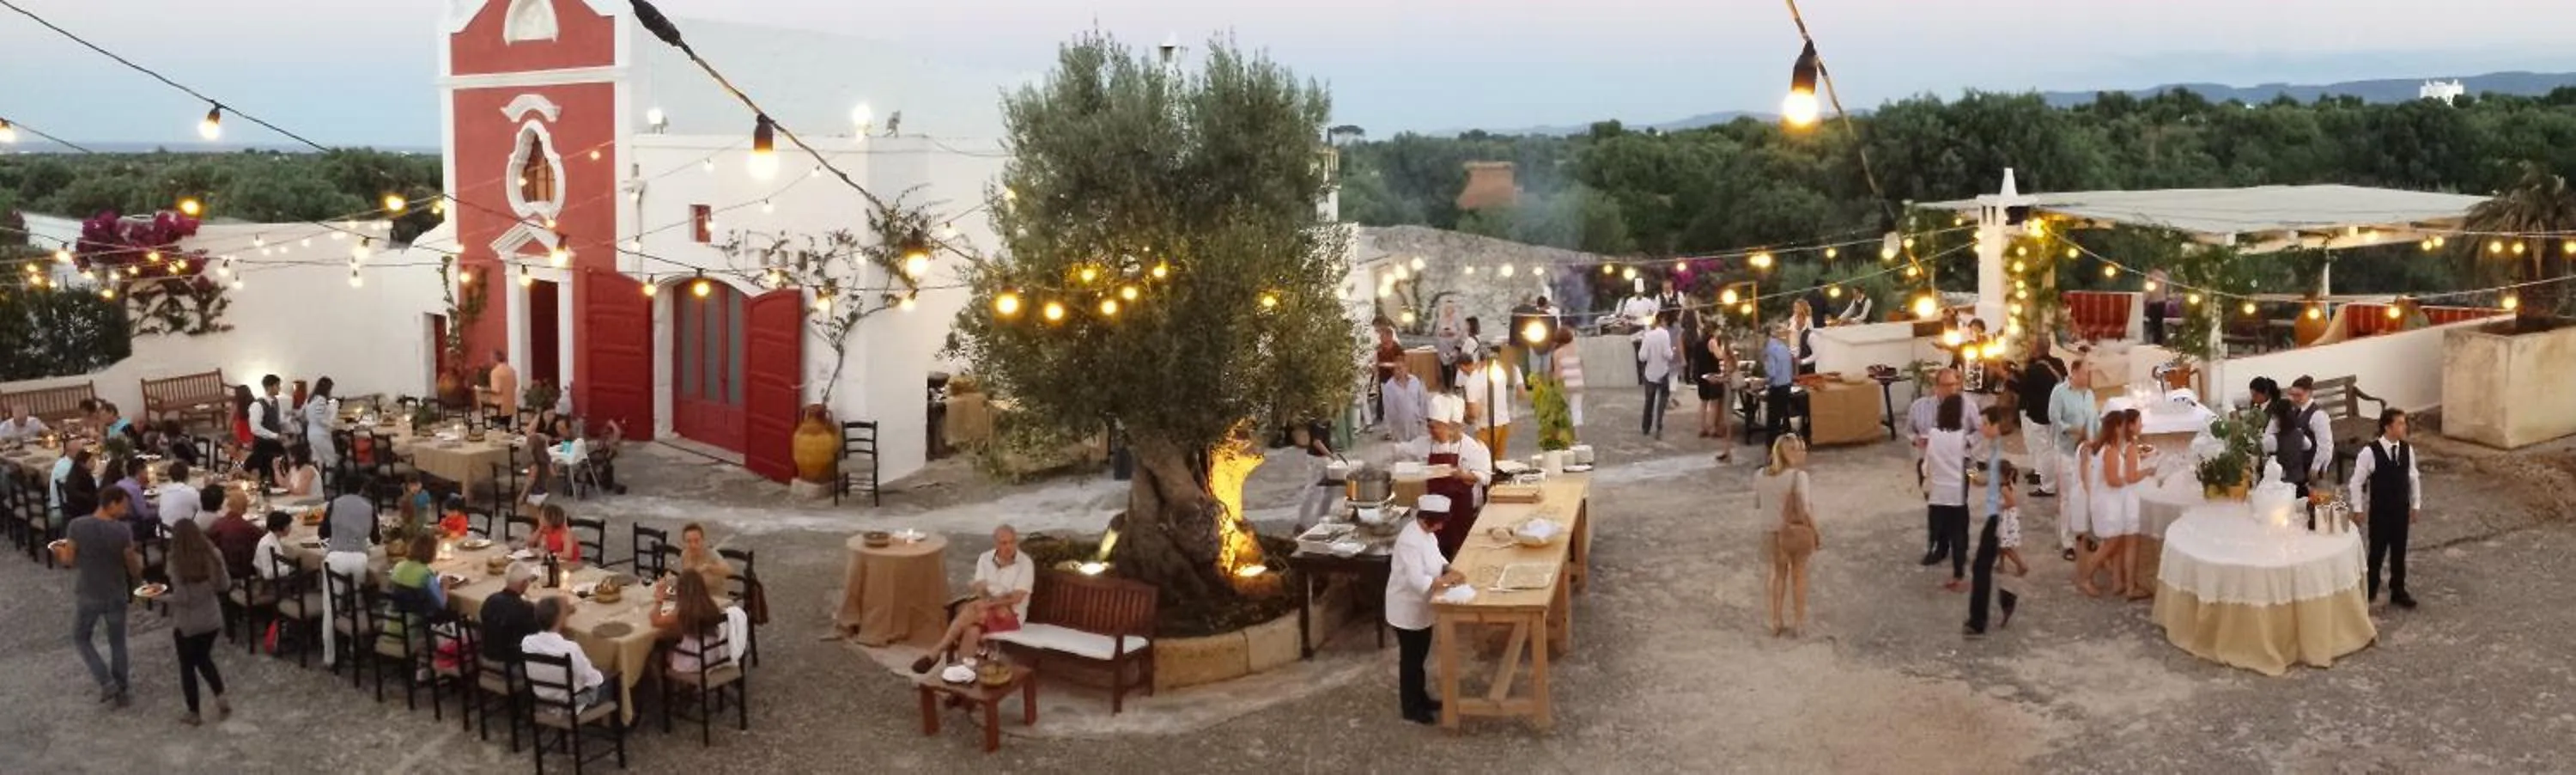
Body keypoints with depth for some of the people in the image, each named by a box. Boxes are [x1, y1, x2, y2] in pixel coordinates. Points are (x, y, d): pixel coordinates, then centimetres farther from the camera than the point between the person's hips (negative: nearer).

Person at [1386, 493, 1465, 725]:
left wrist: (1449, 570, -3)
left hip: (1421, 608, 9)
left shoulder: (1426, 533, 1)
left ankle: (1421, 697, 39)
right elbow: (1417, 581, -34)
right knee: (1411, 659, 6)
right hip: (1407, 610, -9)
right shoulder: (1410, 541, -30)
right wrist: (1447, 580, -25)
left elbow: (1436, 557, 16)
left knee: (1420, 656, 23)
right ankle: (1410, 708, 20)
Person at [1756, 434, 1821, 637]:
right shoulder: (1798, 476, -22)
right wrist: (1817, 533, -13)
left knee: (1778, 573, 21)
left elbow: (1756, 506, 2)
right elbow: (1804, 510, -23)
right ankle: (1799, 622, 26)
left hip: (1773, 532, 4)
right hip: (1797, 530, -4)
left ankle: (1776, 622, 28)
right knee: (1799, 573, 16)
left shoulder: (1761, 476, -6)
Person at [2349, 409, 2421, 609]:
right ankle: (2369, 589, 26)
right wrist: (2358, 508, -8)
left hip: (2402, 510, 4)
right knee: (2378, 551, 7)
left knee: (2399, 552, 13)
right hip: (2379, 511, -4)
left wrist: (2416, 505, 8)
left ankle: (2398, 592, 26)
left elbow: (2413, 478, 8)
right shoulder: (2370, 452, -19)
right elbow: (2357, 481, -10)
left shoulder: (2407, 449, -4)